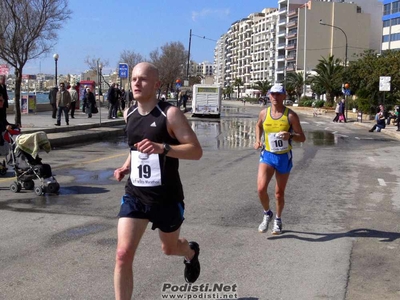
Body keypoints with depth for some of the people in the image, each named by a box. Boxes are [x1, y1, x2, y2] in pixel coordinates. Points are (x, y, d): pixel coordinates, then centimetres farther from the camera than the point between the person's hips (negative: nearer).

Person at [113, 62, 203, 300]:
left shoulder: (170, 114, -16)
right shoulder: (129, 114, 4)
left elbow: (196, 151, -19)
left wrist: (162, 148, -33)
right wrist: (127, 166, 4)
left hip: (167, 198, -4)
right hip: (135, 195, 4)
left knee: (169, 248, 21)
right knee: (123, 254, -10)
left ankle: (191, 253, 59)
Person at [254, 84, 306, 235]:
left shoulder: (291, 115, -10)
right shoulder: (264, 113, -1)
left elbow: (302, 138, -7)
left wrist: (290, 135, -27)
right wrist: (257, 140, 5)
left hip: (284, 157, -1)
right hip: (267, 155, 1)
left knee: (279, 193, 10)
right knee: (261, 188, -17)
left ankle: (278, 220, 35)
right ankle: (267, 214, 12)